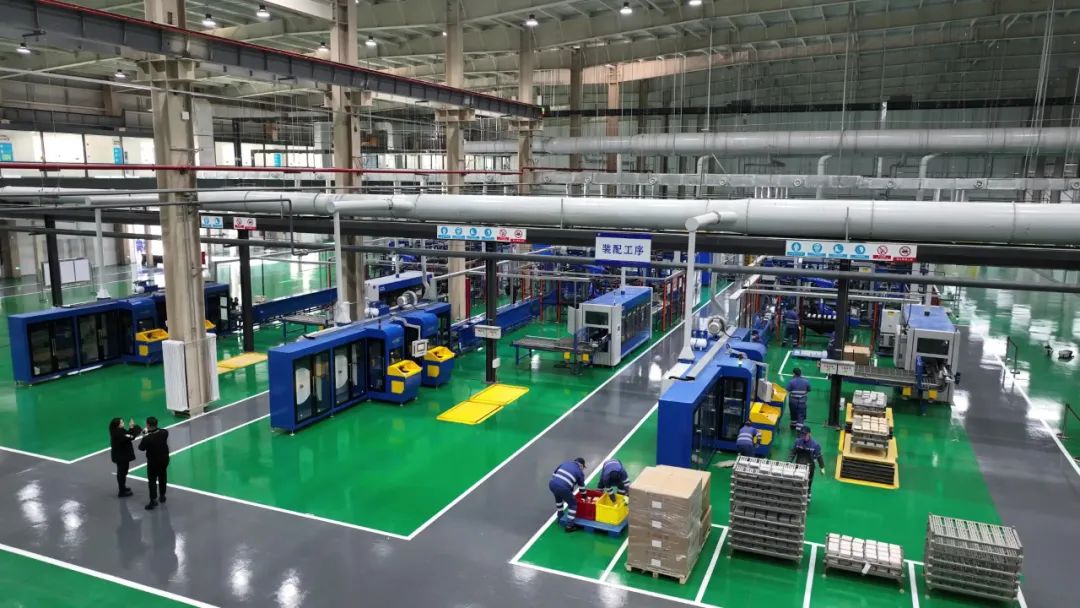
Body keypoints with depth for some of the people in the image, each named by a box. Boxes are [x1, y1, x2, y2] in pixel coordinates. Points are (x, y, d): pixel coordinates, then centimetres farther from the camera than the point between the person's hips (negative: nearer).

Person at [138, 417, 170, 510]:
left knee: (152, 481, 7)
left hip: (153, 462, -5)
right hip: (164, 459, 5)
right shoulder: (164, 432, -15)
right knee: (162, 478, 21)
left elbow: (141, 448, -10)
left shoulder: (147, 438, -27)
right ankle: (162, 496, 36)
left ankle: (153, 501, 6)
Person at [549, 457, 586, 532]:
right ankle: (569, 525, 13)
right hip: (563, 488, -5)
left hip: (552, 484, 5)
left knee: (558, 498, 37)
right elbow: (581, 486, 26)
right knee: (573, 504, 17)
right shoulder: (580, 471, 17)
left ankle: (560, 516, 52)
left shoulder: (565, 463, 27)